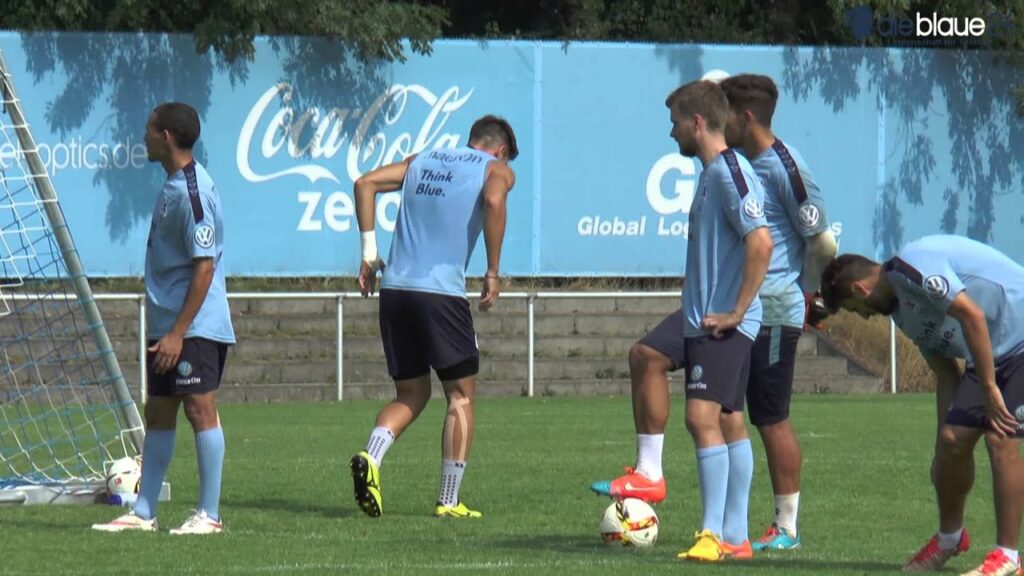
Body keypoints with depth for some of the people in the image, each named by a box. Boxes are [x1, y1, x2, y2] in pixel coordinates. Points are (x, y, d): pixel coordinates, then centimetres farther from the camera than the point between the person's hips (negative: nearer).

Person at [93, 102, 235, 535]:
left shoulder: (191, 192, -18)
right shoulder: (172, 187, 13)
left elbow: (205, 267, -20)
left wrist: (179, 332, -21)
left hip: (195, 327, -10)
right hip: (167, 325, 10)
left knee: (200, 409, -7)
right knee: (158, 414, 12)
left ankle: (209, 515, -4)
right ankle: (143, 512, 17)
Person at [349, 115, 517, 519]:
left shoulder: (422, 161, 22)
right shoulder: (497, 170, 7)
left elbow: (366, 183, 11)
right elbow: (493, 201, -15)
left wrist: (369, 250, 10)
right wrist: (492, 273, -10)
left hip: (394, 288, 5)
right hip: (441, 292, -5)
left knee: (411, 394, 16)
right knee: (461, 395, 8)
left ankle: (370, 457, -11)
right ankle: (449, 501, 4)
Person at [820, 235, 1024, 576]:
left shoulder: (910, 267, -16)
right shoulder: (902, 310, 14)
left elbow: (971, 314, -25)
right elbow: (946, 376, 15)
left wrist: (989, 388, -21)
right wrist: (943, 448, 11)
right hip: (993, 355, 9)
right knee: (954, 439, 4)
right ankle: (949, 538, 23)